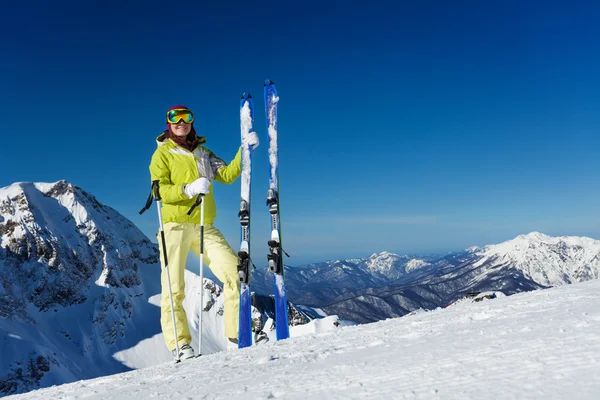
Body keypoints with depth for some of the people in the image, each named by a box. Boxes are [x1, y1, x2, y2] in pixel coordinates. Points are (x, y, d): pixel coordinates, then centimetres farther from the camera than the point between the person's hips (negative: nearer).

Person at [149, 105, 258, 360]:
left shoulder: (203, 153, 20)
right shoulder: (162, 154, 6)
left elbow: (227, 175, 8)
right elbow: (160, 190, -8)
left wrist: (244, 150, -3)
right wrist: (189, 189, -25)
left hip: (205, 227, 4)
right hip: (176, 225, -3)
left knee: (235, 272, -7)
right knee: (174, 288, -6)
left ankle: (237, 334, 2)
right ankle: (180, 344, 1)